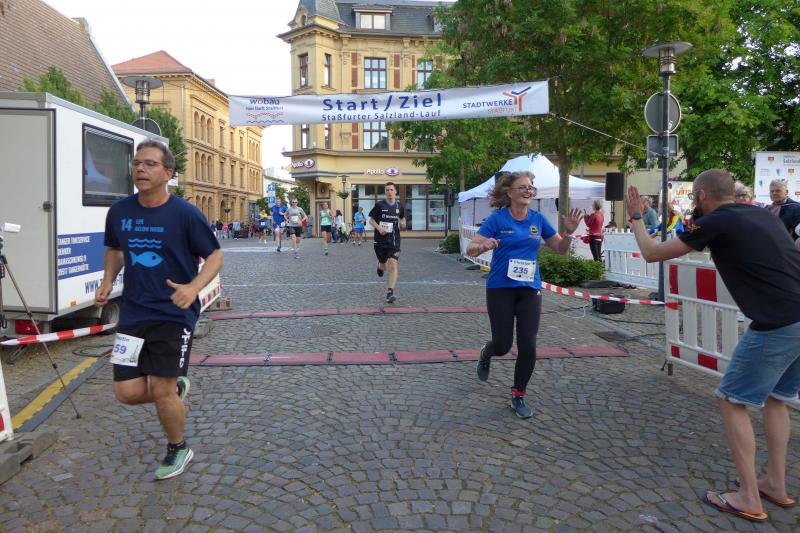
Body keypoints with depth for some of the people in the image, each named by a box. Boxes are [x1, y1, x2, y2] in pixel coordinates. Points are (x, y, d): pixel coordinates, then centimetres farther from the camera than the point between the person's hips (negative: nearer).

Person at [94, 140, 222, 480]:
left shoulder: (185, 214, -11)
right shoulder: (119, 212, 3)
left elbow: (215, 255, -6)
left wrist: (193, 287, -23)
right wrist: (107, 282, 4)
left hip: (174, 315, -5)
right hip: (132, 314, 5)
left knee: (161, 392, -2)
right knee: (128, 392, 1)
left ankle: (178, 450, 27)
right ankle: (177, 388, 34)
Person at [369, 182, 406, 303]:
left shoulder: (399, 207, 5)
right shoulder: (379, 205, -3)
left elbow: (402, 218, 22)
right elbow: (371, 220, 3)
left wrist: (403, 224, -1)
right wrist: (379, 227, -16)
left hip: (394, 241, 1)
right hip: (380, 240, 0)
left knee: (393, 266, -14)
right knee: (384, 265, 14)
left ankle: (390, 293, -15)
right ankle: (380, 266, 54)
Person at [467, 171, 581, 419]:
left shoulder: (538, 219, 4)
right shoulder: (498, 218, -7)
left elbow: (561, 249, 11)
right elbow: (470, 249, -11)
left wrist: (569, 232, -9)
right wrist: (483, 246, -33)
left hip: (530, 289, 3)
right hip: (500, 288, -3)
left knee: (528, 346, -3)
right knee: (503, 345, 2)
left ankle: (518, 396, 18)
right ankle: (485, 355, 41)